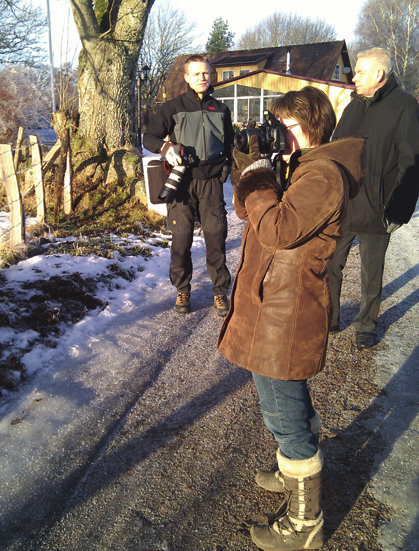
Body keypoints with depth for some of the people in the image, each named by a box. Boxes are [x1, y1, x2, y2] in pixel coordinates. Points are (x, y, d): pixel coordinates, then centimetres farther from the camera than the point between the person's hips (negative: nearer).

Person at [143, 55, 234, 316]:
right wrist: (166, 147, -17)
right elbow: (149, 137, 4)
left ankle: (220, 291, 13)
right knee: (182, 238, 0)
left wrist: (226, 166, 9)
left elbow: (229, 144, 25)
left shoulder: (221, 109, 15)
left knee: (216, 236, 0)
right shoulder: (173, 107, 5)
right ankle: (182, 290, 16)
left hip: (212, 180, 2)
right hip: (182, 180, -2)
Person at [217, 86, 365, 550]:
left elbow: (277, 229, -29)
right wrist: (250, 170, 0)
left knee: (285, 416, 3)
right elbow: (250, 212, 14)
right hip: (274, 306, 11)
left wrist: (256, 174, -17)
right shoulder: (303, 169, 13)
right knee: (291, 406, 27)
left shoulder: (323, 175, -19)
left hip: (283, 316, -11)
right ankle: (297, 473, 51)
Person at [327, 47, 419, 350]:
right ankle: (329, 318, 28)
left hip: (375, 212, -5)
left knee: (372, 274, 10)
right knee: (329, 265, 10)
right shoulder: (355, 106, 12)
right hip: (340, 207, 6)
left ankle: (366, 325, 28)